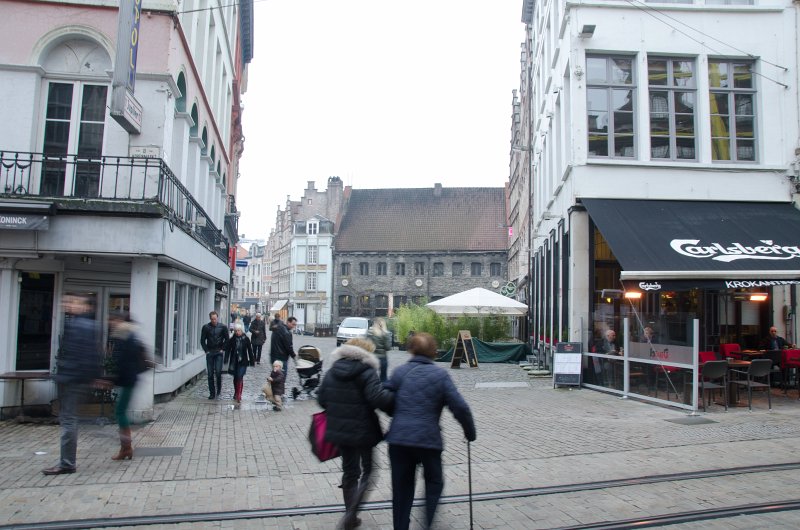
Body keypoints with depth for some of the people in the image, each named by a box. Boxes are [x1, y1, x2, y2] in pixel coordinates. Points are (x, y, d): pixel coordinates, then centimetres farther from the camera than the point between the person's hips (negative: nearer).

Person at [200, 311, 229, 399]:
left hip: (219, 353, -1)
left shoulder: (222, 327, 0)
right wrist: (206, 350, -1)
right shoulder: (206, 327, 2)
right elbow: (202, 340, 6)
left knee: (218, 372, -11)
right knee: (210, 374, 3)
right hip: (209, 353, 1)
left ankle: (218, 390, 10)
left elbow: (227, 340, 6)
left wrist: (222, 349, -2)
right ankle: (212, 393, 10)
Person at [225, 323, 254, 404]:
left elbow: (250, 350, 1)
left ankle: (238, 396, -11)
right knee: (235, 378, 13)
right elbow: (228, 349, -2)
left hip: (243, 361, -2)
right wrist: (226, 359, -14)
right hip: (234, 361, 2)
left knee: (240, 377, -12)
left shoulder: (246, 339, -3)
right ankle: (236, 394, 31)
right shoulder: (232, 339, 0)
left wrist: (252, 361, 1)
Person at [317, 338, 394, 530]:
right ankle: (351, 512, -4)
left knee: (349, 471, 19)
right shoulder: (367, 373, -15)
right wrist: (395, 399, -13)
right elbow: (378, 397, -27)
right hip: (363, 431, -6)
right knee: (367, 470, 11)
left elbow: (321, 399, 7)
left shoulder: (332, 372, 5)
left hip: (339, 430, 6)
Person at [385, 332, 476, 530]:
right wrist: (470, 432, 6)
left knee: (401, 488, 14)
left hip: (398, 439, 2)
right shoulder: (440, 375, -4)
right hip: (428, 439, -2)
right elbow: (460, 407, -8)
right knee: (434, 483, 19)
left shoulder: (399, 372, 4)